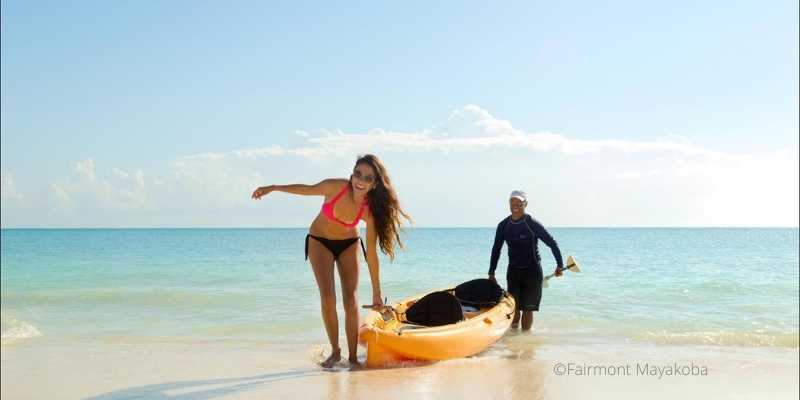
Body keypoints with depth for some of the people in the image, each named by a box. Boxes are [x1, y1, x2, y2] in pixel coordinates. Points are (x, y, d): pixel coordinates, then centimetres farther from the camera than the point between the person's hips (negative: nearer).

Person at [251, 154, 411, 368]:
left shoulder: (371, 210, -26)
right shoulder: (336, 187, -30)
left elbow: (371, 253, -18)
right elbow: (306, 189, -9)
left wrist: (376, 293, -15)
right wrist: (272, 188, -2)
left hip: (348, 244, 1)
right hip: (319, 241, 0)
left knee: (351, 299, -9)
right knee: (327, 297, -13)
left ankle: (353, 357, 1)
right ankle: (335, 352, 3)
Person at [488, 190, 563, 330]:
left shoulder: (533, 224, -12)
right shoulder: (503, 226, 1)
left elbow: (552, 244, -5)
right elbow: (496, 250, 9)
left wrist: (560, 265, -6)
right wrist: (491, 274, 8)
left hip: (532, 271, -3)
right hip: (513, 271, 4)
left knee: (527, 308, 0)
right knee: (513, 306, 2)